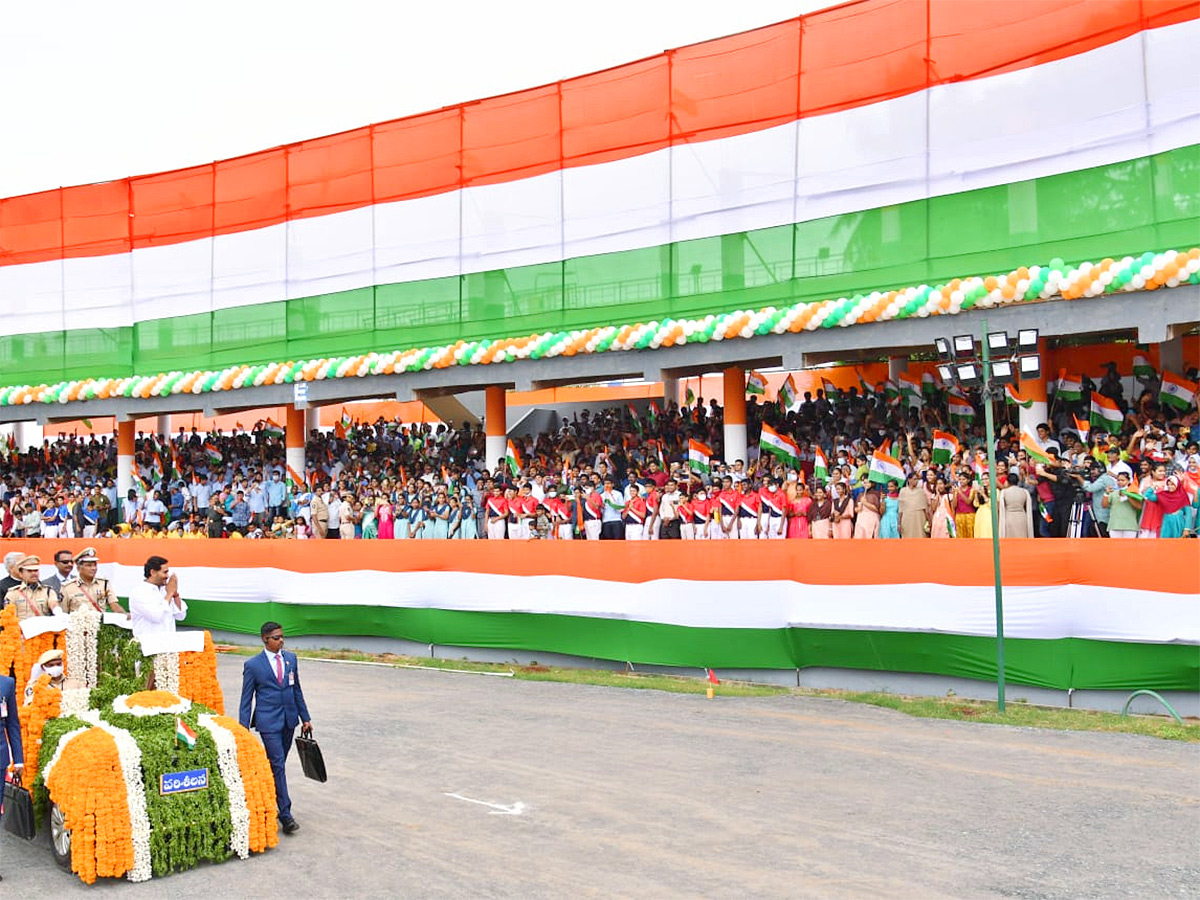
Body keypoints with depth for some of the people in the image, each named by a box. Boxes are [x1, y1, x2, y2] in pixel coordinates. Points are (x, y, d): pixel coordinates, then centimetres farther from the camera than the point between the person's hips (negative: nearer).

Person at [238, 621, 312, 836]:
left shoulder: (291, 658, 8)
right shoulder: (253, 665, -6)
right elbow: (246, 700, -3)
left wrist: (305, 718, 14)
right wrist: (243, 730, -6)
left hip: (289, 720, 5)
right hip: (268, 722, -5)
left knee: (278, 764, 12)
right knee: (277, 764, -9)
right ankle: (285, 814, -7)